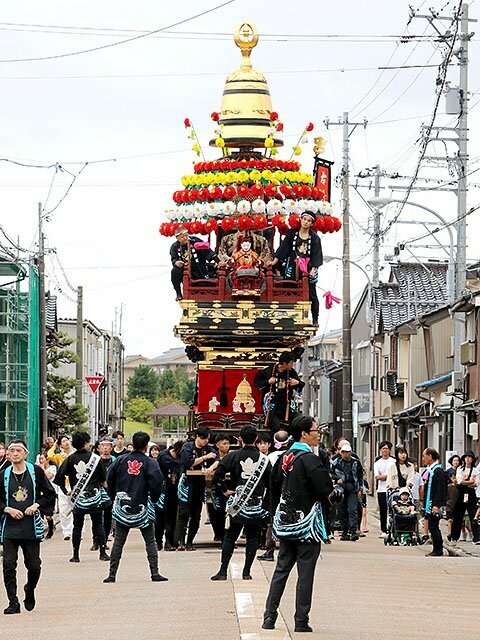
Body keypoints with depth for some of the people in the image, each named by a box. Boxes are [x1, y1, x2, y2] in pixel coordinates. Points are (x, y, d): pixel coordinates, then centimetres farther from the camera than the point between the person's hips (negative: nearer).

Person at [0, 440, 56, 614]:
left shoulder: (35, 471, 2)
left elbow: (50, 494, 7)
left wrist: (36, 505, -8)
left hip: (31, 524, -1)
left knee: (34, 565, 4)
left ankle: (30, 590, 33)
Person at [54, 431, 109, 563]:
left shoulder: (70, 459, -3)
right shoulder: (95, 458, -5)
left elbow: (59, 477, -10)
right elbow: (103, 479, 1)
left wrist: (65, 491, 4)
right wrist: (105, 488, 21)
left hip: (78, 497, 1)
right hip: (95, 496, -1)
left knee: (77, 525, 7)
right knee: (98, 524, 8)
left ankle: (76, 555, 5)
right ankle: (102, 553, 5)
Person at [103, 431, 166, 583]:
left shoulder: (121, 460, 2)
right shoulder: (149, 462, -7)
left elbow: (110, 478, 2)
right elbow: (157, 480, -16)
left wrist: (114, 497, 13)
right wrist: (154, 498, 1)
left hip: (122, 506, 2)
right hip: (142, 507, -2)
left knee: (118, 541, 7)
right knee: (150, 541, 8)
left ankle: (112, 574, 4)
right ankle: (155, 573, 2)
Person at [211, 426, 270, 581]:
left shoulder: (233, 456, -5)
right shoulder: (263, 459, -3)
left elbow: (217, 475, -13)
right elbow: (271, 483, -3)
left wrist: (225, 490, -1)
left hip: (237, 504, 0)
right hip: (257, 504, 0)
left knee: (230, 536, 9)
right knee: (253, 537, 9)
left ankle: (223, 571, 5)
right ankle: (246, 571, 7)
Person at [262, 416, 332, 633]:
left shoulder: (283, 458, 7)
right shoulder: (310, 460, -15)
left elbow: (274, 488, 15)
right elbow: (326, 491, -19)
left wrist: (276, 519, 23)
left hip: (285, 523, 7)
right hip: (307, 525, -7)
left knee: (281, 570, 12)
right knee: (305, 574, 0)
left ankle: (269, 617, 9)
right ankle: (301, 621, 2)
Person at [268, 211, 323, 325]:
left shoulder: (314, 237, 3)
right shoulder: (292, 233, 7)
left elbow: (316, 254, 0)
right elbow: (283, 247, 6)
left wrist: (313, 268, -12)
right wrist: (274, 261, -2)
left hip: (308, 269, -1)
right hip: (293, 267, 1)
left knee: (312, 294, 0)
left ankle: (315, 320, 7)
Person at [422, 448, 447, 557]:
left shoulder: (438, 471, -14)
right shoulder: (431, 470, 14)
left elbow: (440, 489, -19)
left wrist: (436, 505, -23)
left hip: (434, 505, -10)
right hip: (430, 505, 10)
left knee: (433, 527, -7)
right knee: (432, 527, 11)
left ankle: (438, 550, -2)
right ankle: (437, 550, 15)